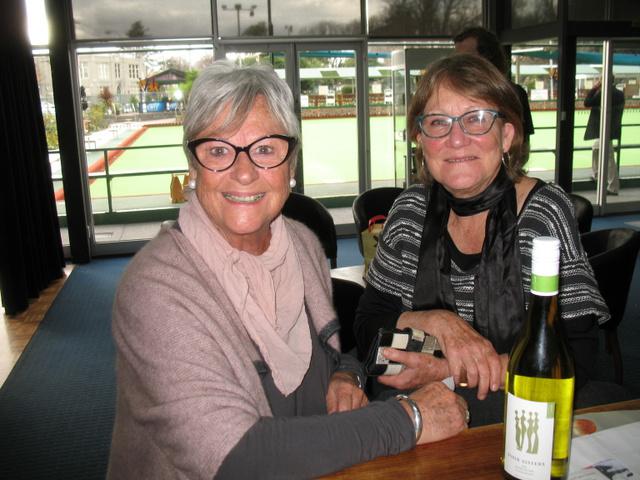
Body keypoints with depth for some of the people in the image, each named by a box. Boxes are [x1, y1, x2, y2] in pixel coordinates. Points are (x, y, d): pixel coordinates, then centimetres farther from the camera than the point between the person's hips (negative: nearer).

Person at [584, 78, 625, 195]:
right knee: (596, 150, 28)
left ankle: (613, 188, -1)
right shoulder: (619, 94, 8)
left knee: (608, 158, -5)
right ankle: (596, 175, 40)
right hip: (612, 129, 10)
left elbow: (587, 103, -15)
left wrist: (594, 88, -5)